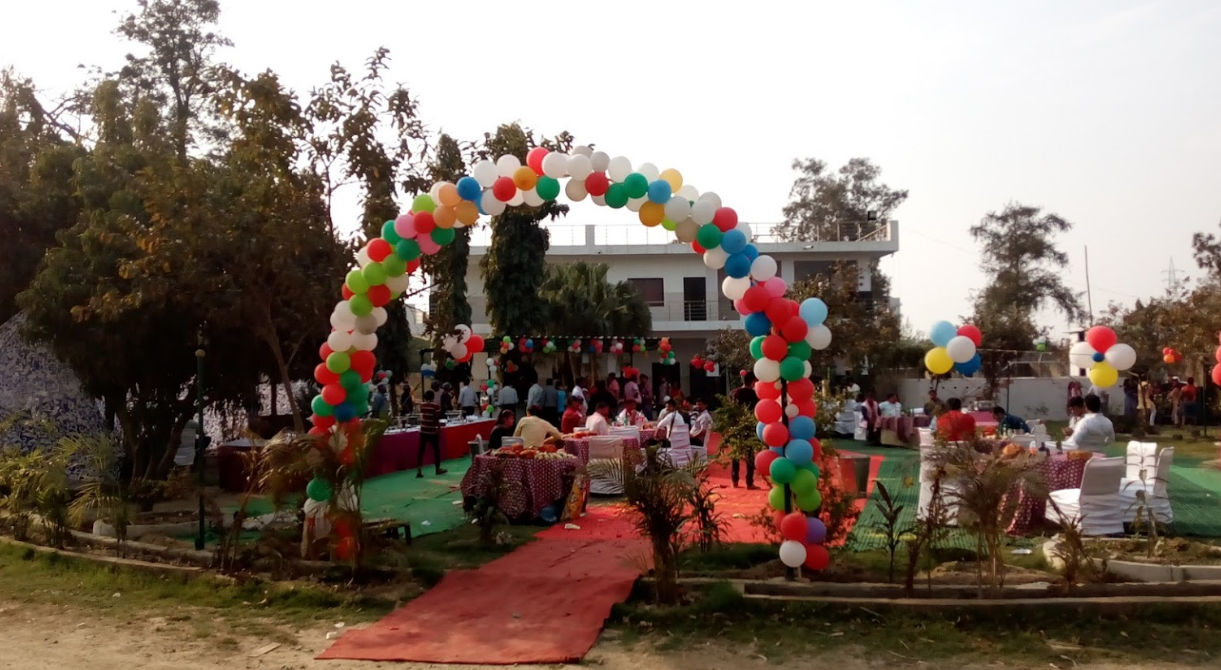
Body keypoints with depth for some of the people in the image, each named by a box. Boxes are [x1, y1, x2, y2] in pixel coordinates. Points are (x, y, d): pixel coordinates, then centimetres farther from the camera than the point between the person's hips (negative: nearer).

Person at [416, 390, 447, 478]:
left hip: (423, 431, 4)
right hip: (432, 431, -4)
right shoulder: (436, 406, -12)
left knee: (421, 450, 4)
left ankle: (419, 470, -4)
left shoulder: (422, 405, 1)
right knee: (436, 449, 11)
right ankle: (438, 469, 21)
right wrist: (439, 428, -3)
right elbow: (437, 420, -13)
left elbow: (421, 417, 10)